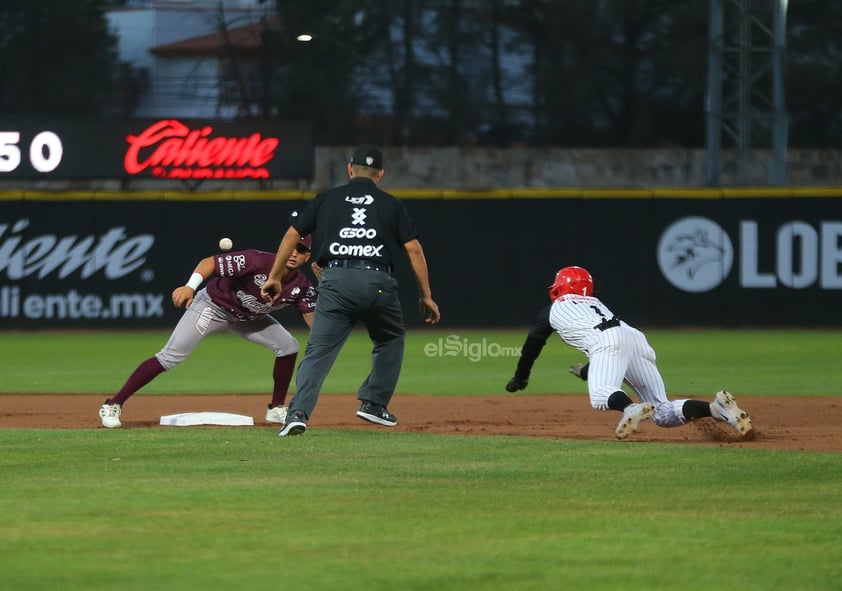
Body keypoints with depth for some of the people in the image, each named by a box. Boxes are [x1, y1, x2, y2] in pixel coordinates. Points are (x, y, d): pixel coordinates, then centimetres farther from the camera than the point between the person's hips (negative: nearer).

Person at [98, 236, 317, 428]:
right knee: (170, 356, -17)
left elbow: (313, 318, -13)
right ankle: (113, 405, -14)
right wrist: (190, 286, -50)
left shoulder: (301, 287, -15)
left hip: (247, 317, 6)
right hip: (213, 306, -6)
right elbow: (210, 262, -34)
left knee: (288, 346, -3)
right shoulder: (257, 262, -31)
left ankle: (276, 409, 12)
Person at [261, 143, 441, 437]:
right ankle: (374, 403, 21)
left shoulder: (327, 199, 18)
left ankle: (298, 413, -20)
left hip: (335, 281, 0)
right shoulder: (391, 204, 17)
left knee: (318, 351, -2)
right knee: (391, 338, 27)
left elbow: (292, 235, 14)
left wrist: (275, 277, 21)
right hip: (377, 282, 0)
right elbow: (414, 248, 10)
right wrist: (426, 296, 14)